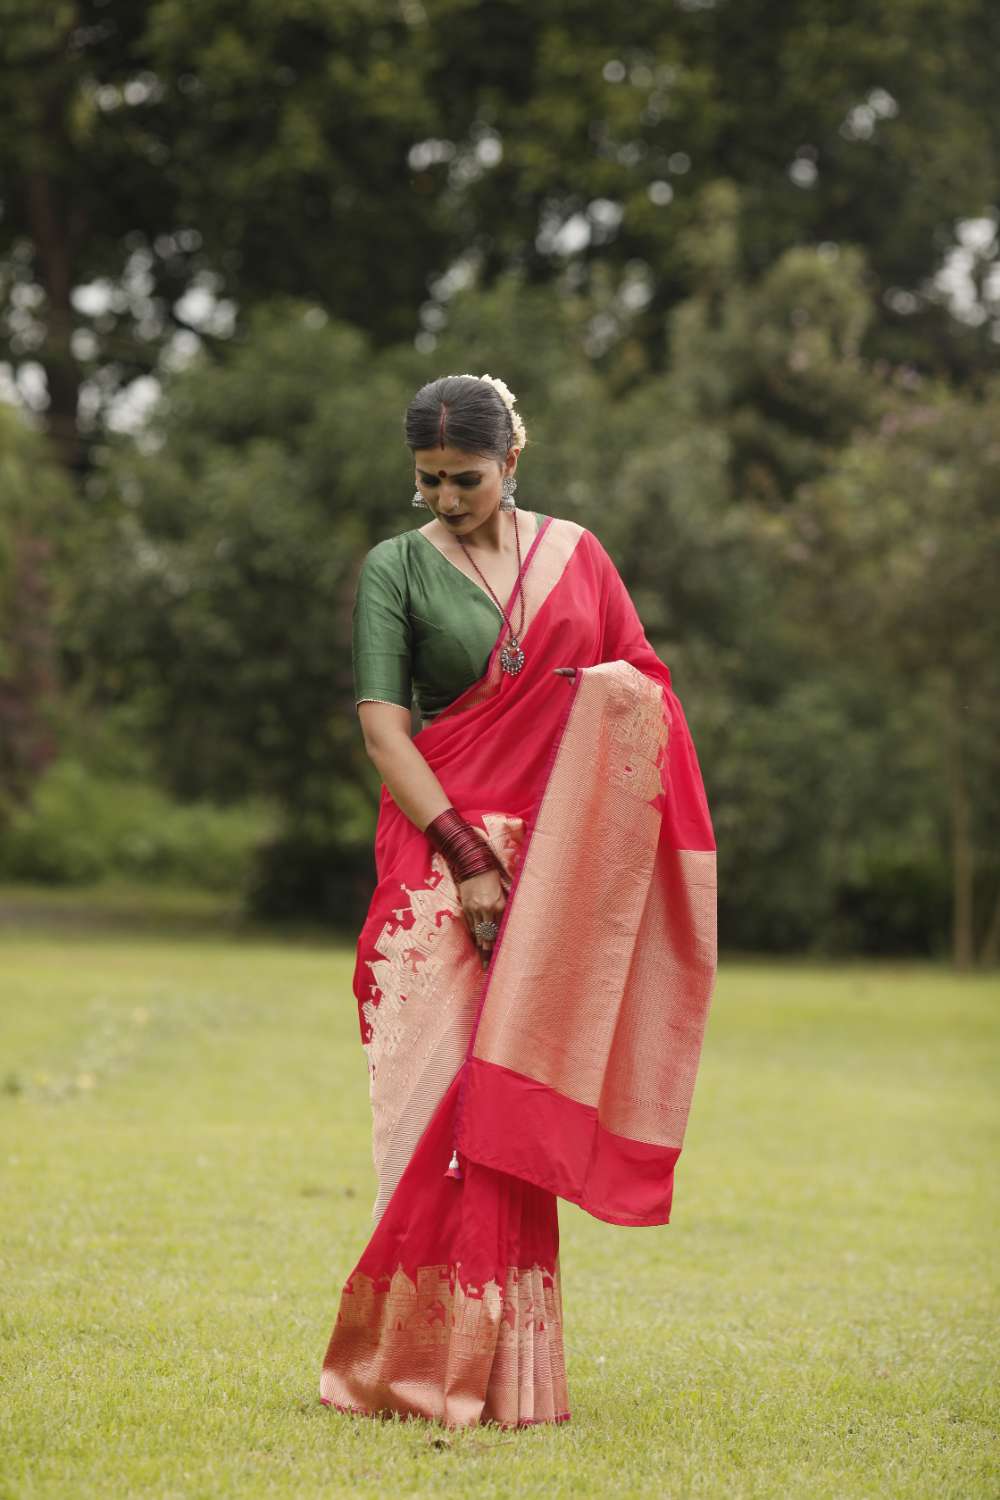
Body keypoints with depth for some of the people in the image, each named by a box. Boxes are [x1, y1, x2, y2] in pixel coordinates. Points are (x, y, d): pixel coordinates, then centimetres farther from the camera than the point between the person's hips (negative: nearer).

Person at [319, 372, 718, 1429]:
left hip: (562, 855, 2)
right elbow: (381, 727, -6)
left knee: (514, 1096, -1)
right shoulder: (396, 569, 2)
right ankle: (434, 1361, -2)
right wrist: (465, 857, -15)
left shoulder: (574, 554, 10)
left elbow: (642, 696, 11)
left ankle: (504, 1368, 4)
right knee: (451, 1091, -8)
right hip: (445, 841, -2)